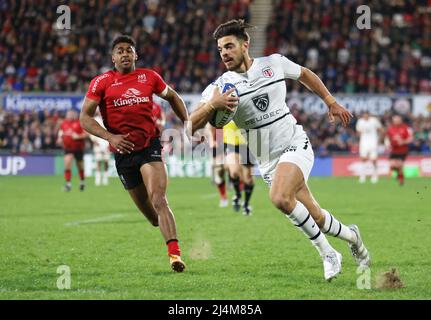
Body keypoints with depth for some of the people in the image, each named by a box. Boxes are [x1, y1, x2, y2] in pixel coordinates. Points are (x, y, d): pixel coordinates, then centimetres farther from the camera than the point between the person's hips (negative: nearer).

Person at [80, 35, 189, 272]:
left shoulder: (149, 77, 6)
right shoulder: (102, 82, 1)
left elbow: (171, 97, 25)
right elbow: (85, 117, -4)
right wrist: (110, 137, -17)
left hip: (150, 146, -1)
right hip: (123, 152, 1)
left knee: (159, 201, -20)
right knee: (147, 211, 9)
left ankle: (175, 254, -28)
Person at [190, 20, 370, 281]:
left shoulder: (274, 63, -4)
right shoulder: (220, 87, -7)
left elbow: (306, 75, 17)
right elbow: (192, 126, -17)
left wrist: (331, 103, 18)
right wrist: (212, 105, -35)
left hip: (295, 144, -2)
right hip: (268, 162, 2)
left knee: (280, 198, -30)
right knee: (316, 218, 4)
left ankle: (327, 253, -14)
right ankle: (351, 235, 36)